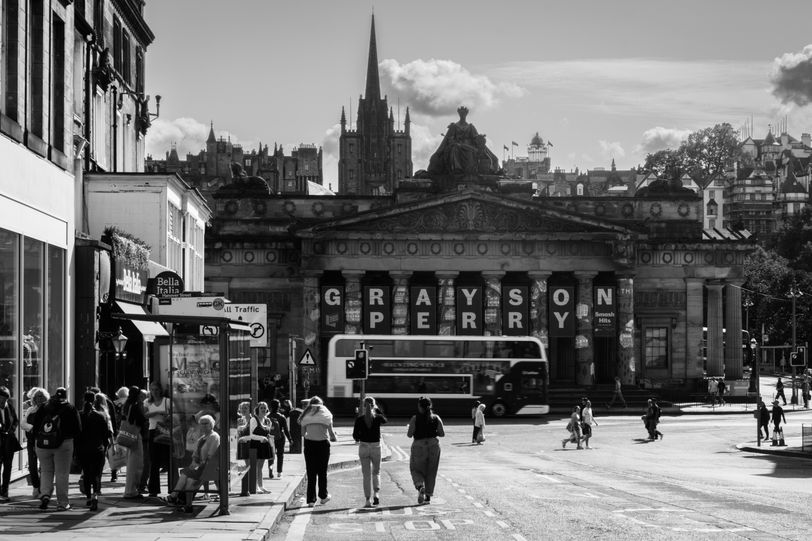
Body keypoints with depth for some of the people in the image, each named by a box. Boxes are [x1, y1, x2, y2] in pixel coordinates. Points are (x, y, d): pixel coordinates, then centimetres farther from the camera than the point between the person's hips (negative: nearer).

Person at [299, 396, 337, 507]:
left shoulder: (306, 414, 9)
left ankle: (311, 499, 1)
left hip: (309, 443, 1)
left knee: (311, 473, 3)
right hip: (323, 443, -1)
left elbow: (304, 431, 6)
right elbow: (330, 431, 6)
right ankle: (323, 496, 21)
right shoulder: (325, 413, 6)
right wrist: (334, 438, 25)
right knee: (322, 471, 12)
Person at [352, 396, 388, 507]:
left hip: (363, 447, 0)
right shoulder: (378, 417, -5)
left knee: (366, 474, 8)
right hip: (376, 447, 0)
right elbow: (385, 421, 18)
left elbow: (355, 435, -4)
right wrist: (378, 410, 21)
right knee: (376, 472, 17)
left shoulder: (359, 419, -7)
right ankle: (376, 493, -6)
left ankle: (368, 500, 5)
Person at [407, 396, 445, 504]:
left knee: (416, 469, 11)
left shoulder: (415, 419, -8)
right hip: (434, 445, 3)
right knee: (431, 471, 12)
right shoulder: (436, 418, 0)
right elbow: (442, 433, 1)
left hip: (419, 445, -3)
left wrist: (409, 429, 12)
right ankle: (428, 496, 13)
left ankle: (420, 486, -16)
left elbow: (409, 434, -8)